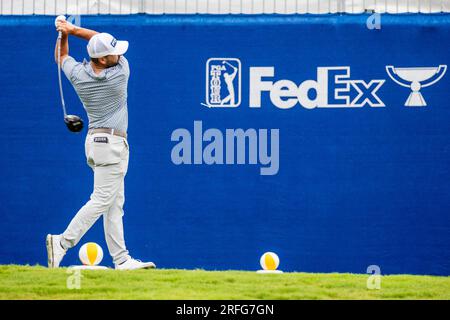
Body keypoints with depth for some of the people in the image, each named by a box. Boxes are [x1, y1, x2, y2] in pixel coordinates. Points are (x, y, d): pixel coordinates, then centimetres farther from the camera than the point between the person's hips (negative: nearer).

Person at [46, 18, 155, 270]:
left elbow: (61, 57, 21)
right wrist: (73, 30, -10)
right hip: (112, 143, -7)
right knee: (102, 199, -8)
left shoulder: (78, 74, -3)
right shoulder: (121, 73, -15)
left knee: (115, 203, 9)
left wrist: (65, 34, 8)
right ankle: (63, 242, -18)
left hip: (95, 140, 7)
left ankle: (121, 259, 7)